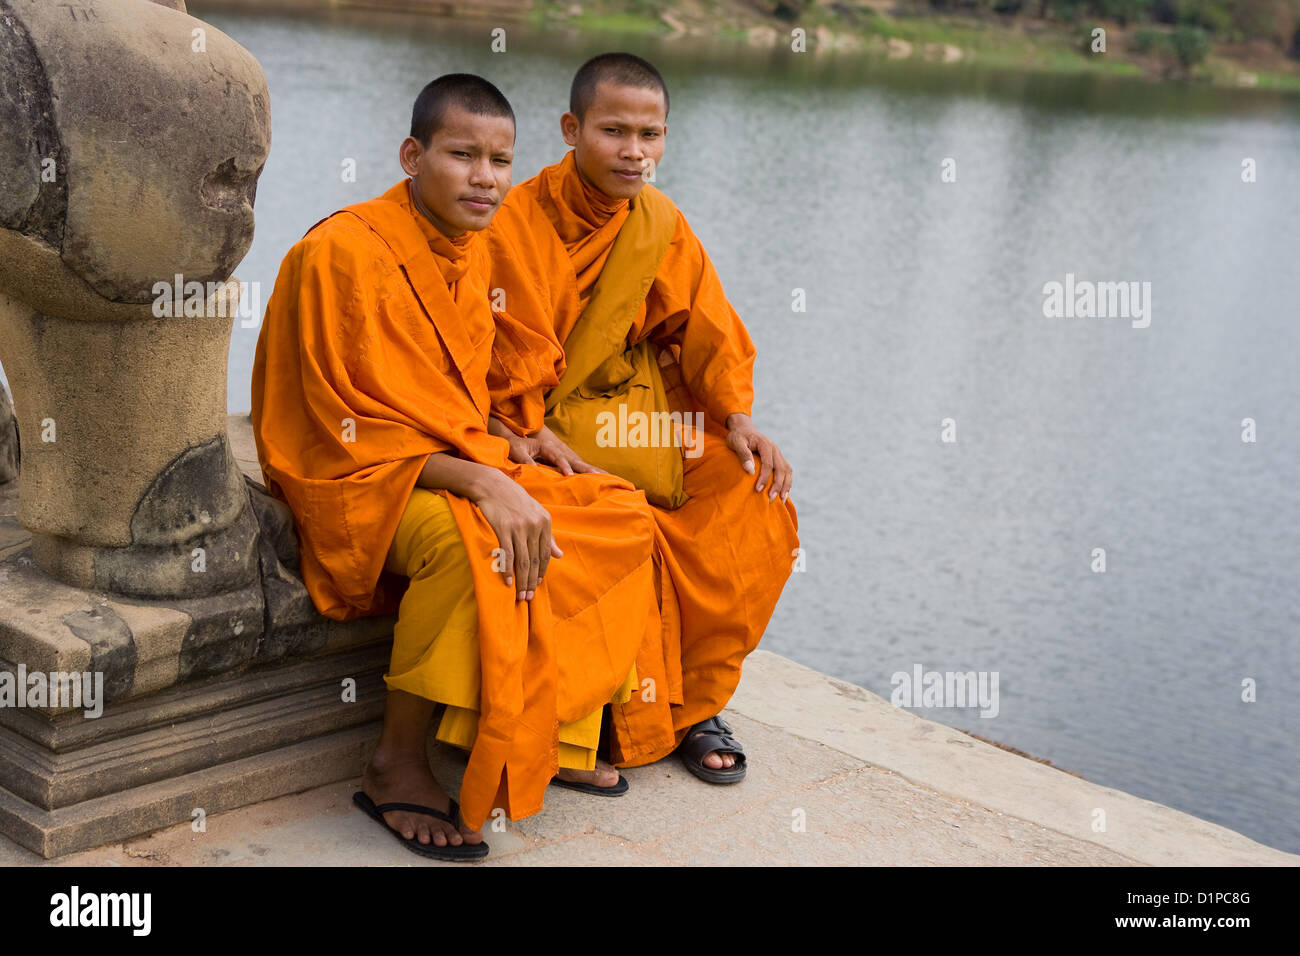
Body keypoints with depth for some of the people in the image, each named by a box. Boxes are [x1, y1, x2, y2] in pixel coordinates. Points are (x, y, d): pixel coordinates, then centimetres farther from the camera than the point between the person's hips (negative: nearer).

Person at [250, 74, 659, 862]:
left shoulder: (470, 252, 8)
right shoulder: (347, 252, -19)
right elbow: (354, 430, -23)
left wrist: (514, 451, -2)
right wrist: (481, 481, -32)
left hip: (457, 471, 9)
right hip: (353, 482, -9)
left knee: (621, 515, -3)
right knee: (467, 540, -38)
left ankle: (557, 737, 5)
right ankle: (397, 767, -22)